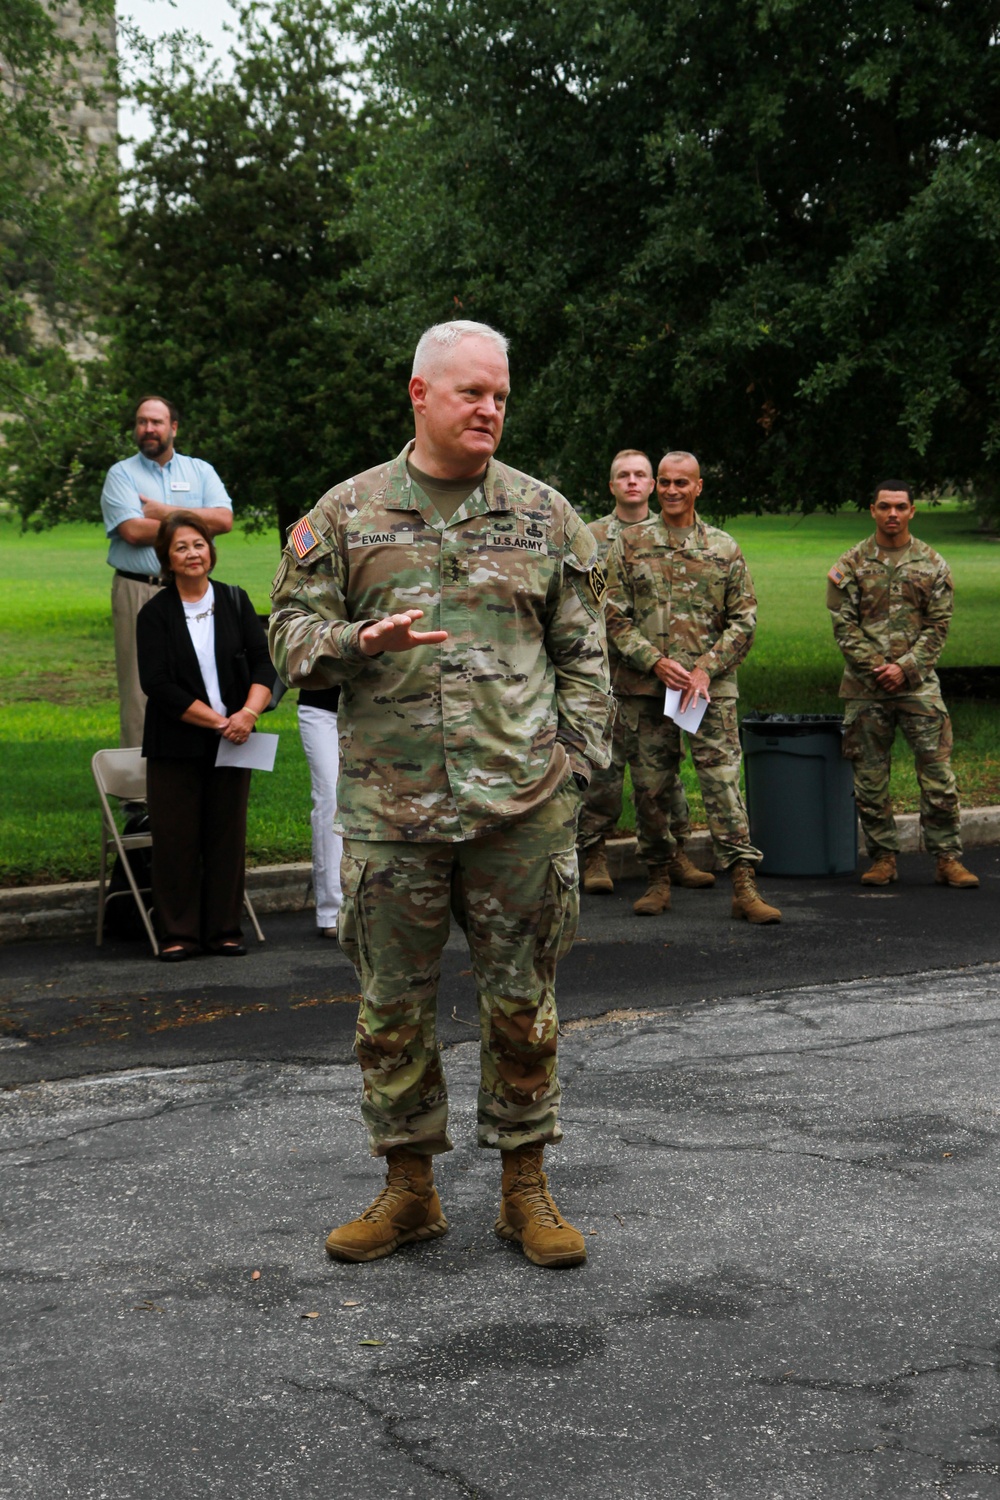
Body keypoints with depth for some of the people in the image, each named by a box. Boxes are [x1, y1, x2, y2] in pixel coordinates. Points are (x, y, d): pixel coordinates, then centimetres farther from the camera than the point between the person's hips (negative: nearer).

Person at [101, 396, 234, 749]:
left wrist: (165, 512, -6)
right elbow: (133, 531, -10)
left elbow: (224, 519, -3)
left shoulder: (200, 471, 14)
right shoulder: (121, 474, 6)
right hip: (137, 592, -2)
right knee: (139, 688, -3)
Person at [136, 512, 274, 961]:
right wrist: (217, 721, -15)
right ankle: (178, 934, 8)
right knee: (176, 839, 0)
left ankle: (224, 929, 14)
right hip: (176, 746, -2)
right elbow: (158, 685, -9)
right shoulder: (155, 614, -2)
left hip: (232, 741, 2)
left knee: (228, 836, 5)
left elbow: (263, 663, 2)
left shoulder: (235, 601, 7)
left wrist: (249, 712, -17)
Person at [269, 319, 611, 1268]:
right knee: (393, 1004, 7)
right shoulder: (347, 514, 6)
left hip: (522, 806, 0)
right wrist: (360, 642, -14)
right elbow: (291, 634, 7)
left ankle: (525, 1189, 18)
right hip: (389, 804, 0)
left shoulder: (544, 515, 9)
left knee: (522, 1000, 5)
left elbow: (582, 652, 11)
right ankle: (409, 1187, 21)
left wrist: (573, 763, 2)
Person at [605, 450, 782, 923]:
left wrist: (706, 668, -8)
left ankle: (743, 885, -9)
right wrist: (656, 662, -9)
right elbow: (616, 617, 3)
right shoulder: (630, 543, 7)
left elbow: (744, 620, 6)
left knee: (722, 779, -7)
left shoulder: (723, 548, 7)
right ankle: (659, 878, 18)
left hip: (711, 685, -1)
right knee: (651, 785, 5)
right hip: (646, 687, 1)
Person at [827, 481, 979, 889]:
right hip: (865, 688, 1)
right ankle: (882, 858, 15)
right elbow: (843, 625, 0)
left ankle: (947, 858, 4)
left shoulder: (932, 564, 6)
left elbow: (938, 626, 3)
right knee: (870, 779, 5)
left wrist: (905, 667, -9)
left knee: (937, 773, -4)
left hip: (919, 683, 0)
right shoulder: (851, 564, 4)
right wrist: (874, 667, -11)